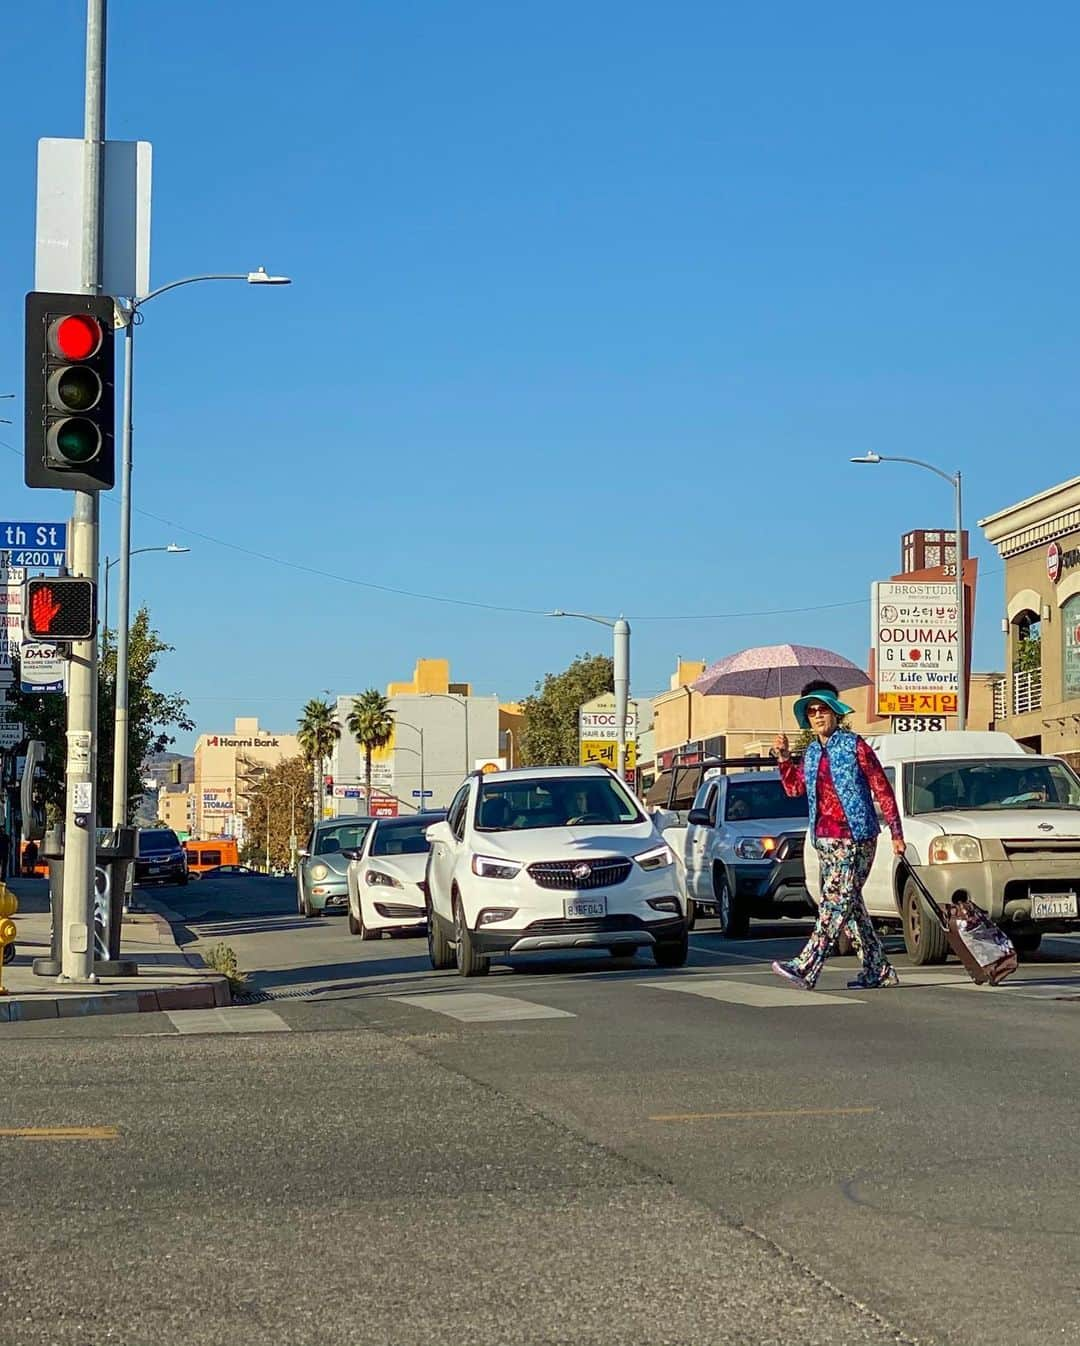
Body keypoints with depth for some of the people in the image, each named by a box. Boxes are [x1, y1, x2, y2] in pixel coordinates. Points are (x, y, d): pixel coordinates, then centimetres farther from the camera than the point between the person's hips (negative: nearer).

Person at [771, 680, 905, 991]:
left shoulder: (854, 745, -5)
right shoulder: (811, 752, 15)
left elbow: (882, 788, -5)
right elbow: (795, 788, 24)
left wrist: (896, 833, -8)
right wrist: (784, 757, 9)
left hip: (854, 839, -8)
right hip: (823, 839, 8)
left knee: (836, 902, -12)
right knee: (850, 906, 9)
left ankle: (806, 968, -19)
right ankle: (878, 971, 17)